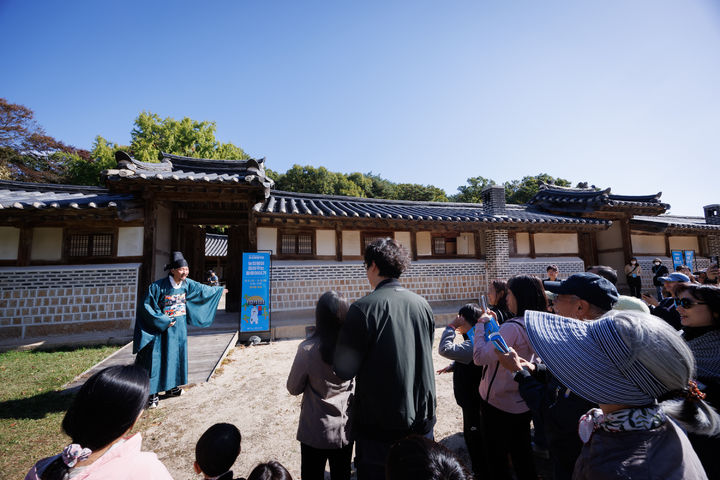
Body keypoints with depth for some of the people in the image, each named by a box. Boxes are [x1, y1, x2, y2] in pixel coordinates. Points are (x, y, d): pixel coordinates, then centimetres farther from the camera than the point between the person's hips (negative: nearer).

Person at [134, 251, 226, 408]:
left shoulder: (187, 284, -4)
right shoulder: (158, 286, -19)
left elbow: (202, 289, 14)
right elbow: (147, 306, -15)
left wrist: (219, 290, 25)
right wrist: (164, 321, -17)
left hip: (179, 328, 6)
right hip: (161, 328, -5)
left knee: (176, 356, 15)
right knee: (158, 359, -1)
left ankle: (171, 387, 31)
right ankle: (153, 394, 13)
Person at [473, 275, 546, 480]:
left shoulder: (513, 327, -28)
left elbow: (480, 357, -28)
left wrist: (482, 324, -19)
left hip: (499, 403, -8)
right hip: (523, 403, 8)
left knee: (497, 457, 12)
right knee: (522, 453, 25)